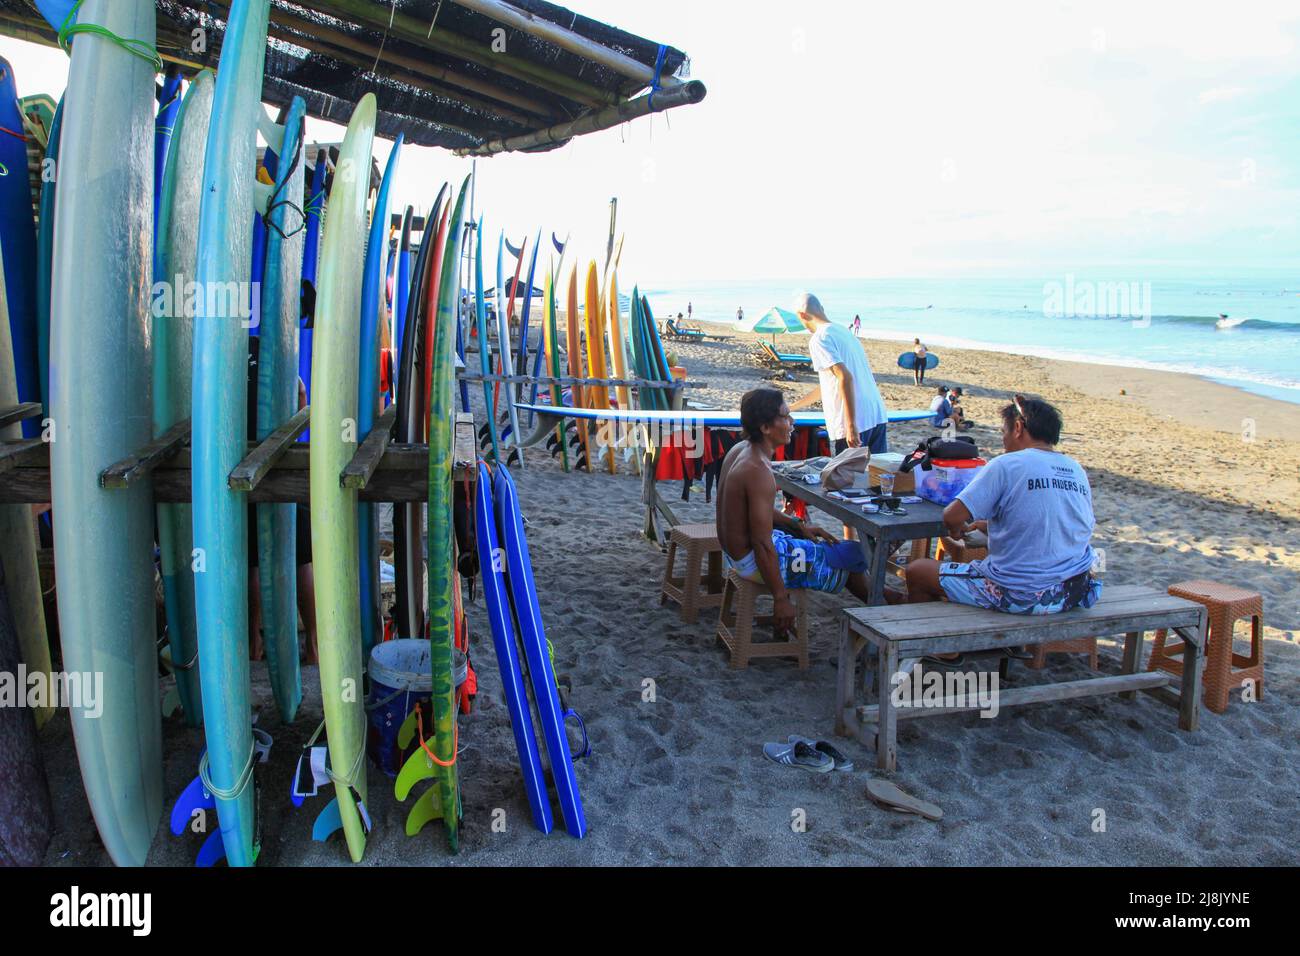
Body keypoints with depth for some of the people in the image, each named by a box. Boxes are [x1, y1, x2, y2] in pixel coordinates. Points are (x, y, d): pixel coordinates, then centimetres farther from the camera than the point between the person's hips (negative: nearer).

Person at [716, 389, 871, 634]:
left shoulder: (739, 449, 2)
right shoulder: (759, 471, -28)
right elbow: (762, 545, -28)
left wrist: (798, 526, 12)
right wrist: (781, 600, -22)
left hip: (734, 551, 10)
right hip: (754, 562, -10)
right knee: (853, 554, 3)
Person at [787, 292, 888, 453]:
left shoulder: (820, 339, -8)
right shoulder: (844, 331, 19)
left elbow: (845, 378, -21)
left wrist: (851, 426, -23)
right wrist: (793, 407, 37)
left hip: (856, 421, -8)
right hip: (877, 415, 8)